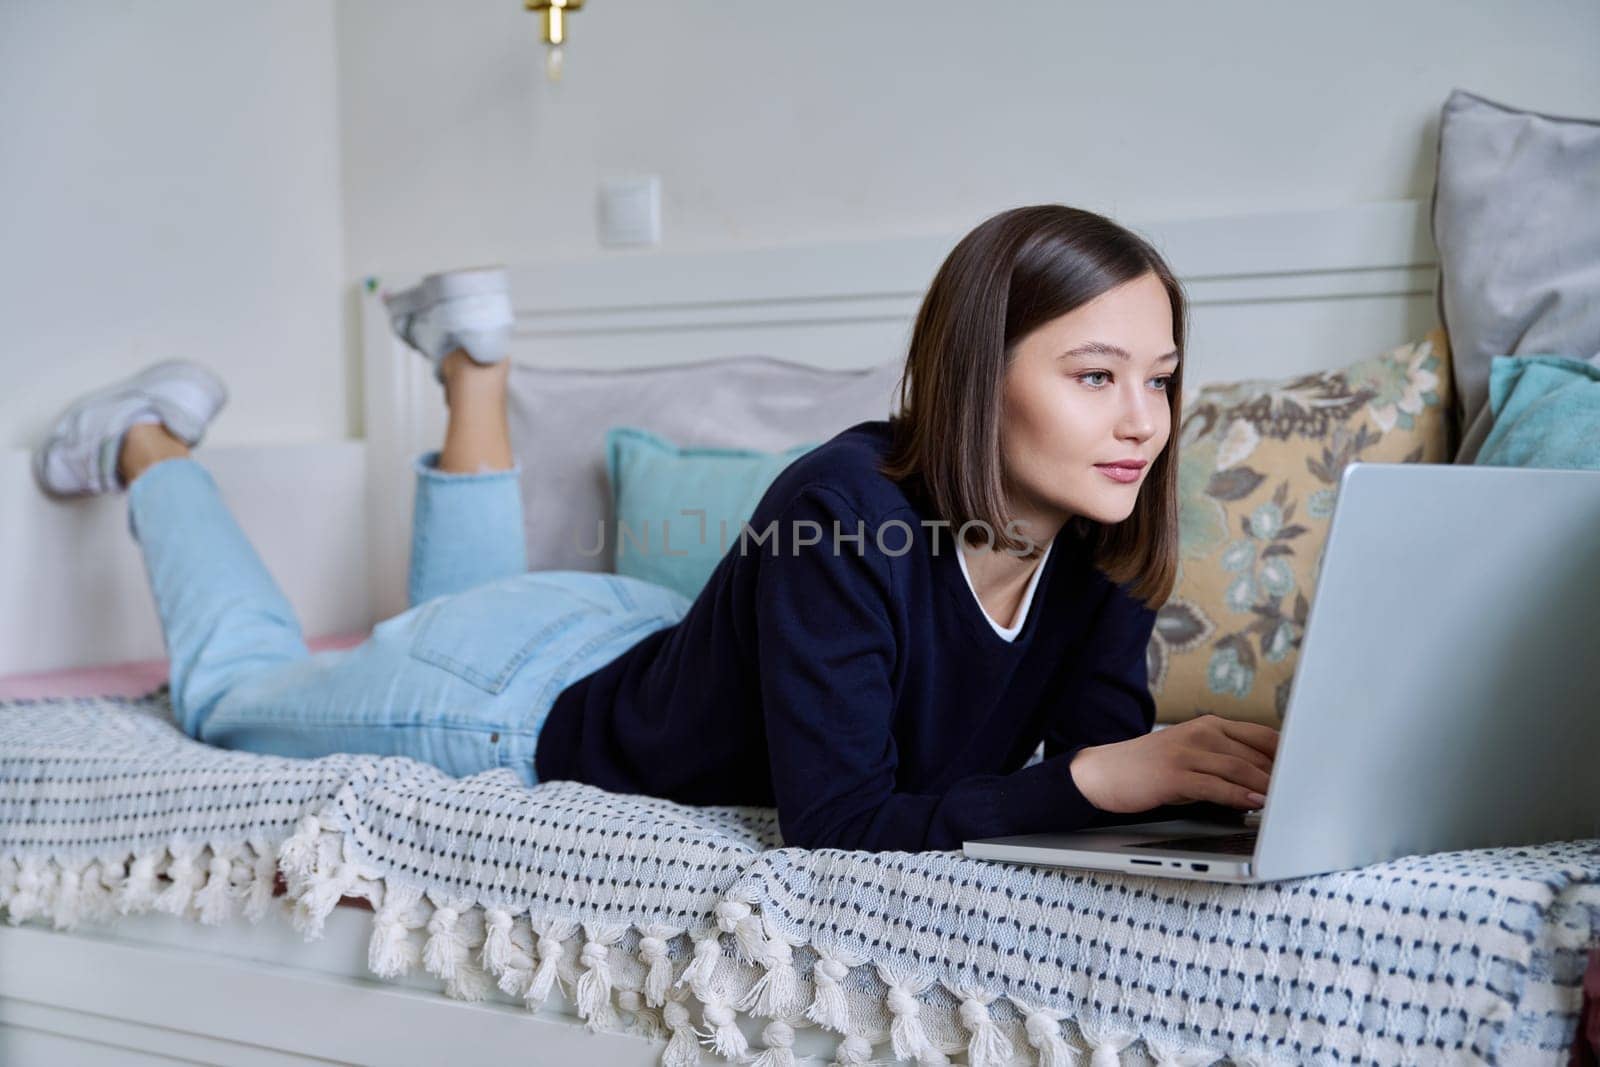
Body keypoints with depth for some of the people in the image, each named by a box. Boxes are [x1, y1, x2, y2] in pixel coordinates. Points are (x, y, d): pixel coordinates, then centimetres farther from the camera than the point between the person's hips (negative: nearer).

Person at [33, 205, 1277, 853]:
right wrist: (1093, 781, -50)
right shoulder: (845, 512, -42)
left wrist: (1206, 766, -40)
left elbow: (1099, 746, -18)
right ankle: (148, 443, 43)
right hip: (533, 692, -5)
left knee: (471, 607, 39)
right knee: (237, 683, 23)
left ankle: (476, 360, 42)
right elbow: (836, 820, -41)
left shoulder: (1101, 545, -22)